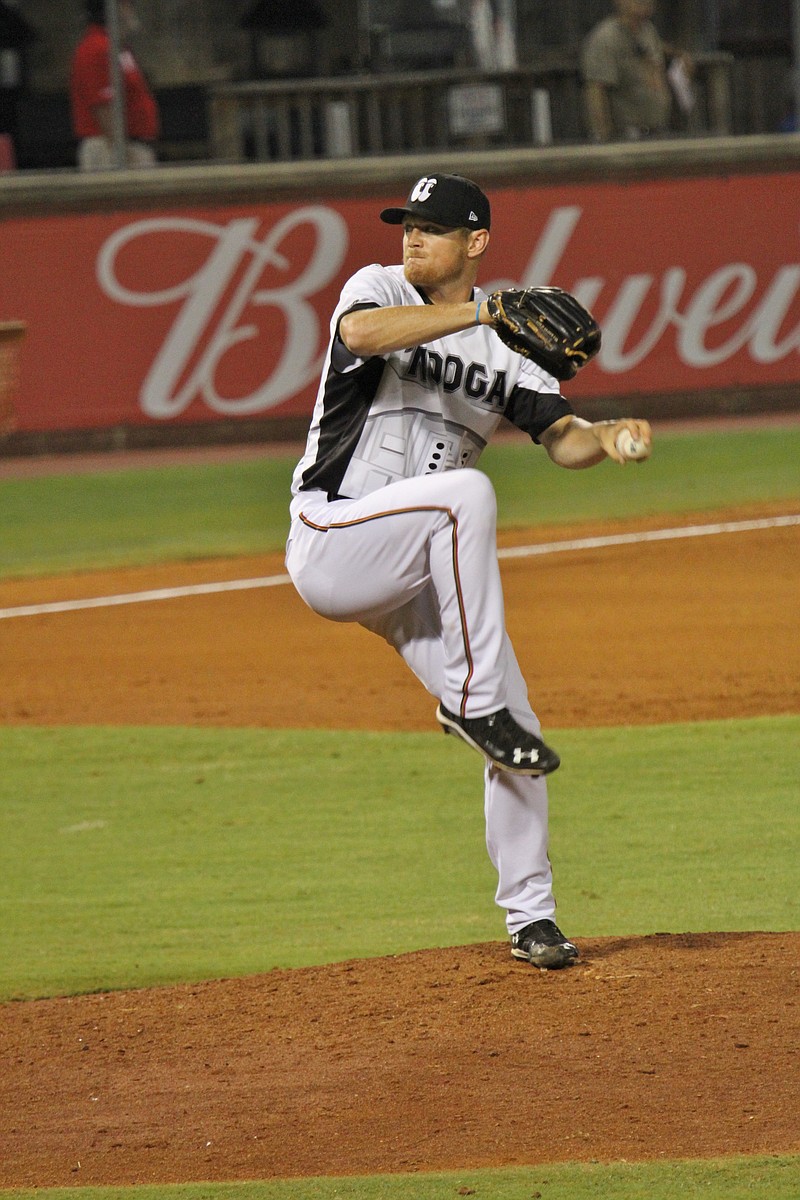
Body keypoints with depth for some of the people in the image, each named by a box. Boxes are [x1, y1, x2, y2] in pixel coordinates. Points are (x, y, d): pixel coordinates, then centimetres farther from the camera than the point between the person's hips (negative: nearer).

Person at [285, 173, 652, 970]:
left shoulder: (508, 342, 10)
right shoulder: (380, 289, -3)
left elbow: (561, 439, 1)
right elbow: (361, 333, -28)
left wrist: (608, 439, -22)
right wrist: (483, 312, -32)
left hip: (416, 570, 6)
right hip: (328, 544, -6)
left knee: (516, 742, 0)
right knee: (467, 492, -34)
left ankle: (529, 916, 15)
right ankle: (472, 698, -27)